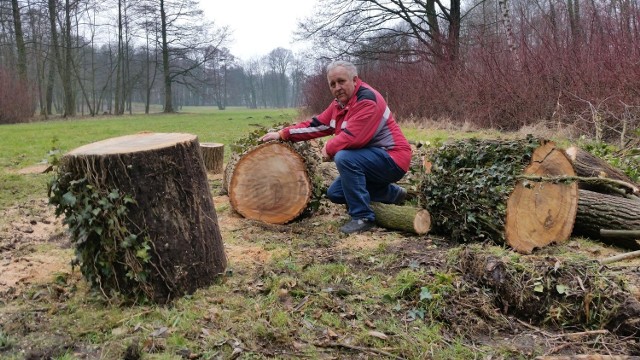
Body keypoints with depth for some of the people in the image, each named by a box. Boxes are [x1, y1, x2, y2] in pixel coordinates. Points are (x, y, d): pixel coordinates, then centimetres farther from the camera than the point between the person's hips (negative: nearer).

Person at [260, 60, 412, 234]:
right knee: (334, 193, 12)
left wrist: (329, 149, -13)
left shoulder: (367, 99, -21)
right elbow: (316, 124, 11)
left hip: (393, 160, -10)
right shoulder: (340, 103, 8)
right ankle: (394, 193, 20)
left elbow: (352, 137, -30)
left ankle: (362, 217, -17)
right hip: (371, 159, 10)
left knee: (344, 158, -30)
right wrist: (282, 134, 5)